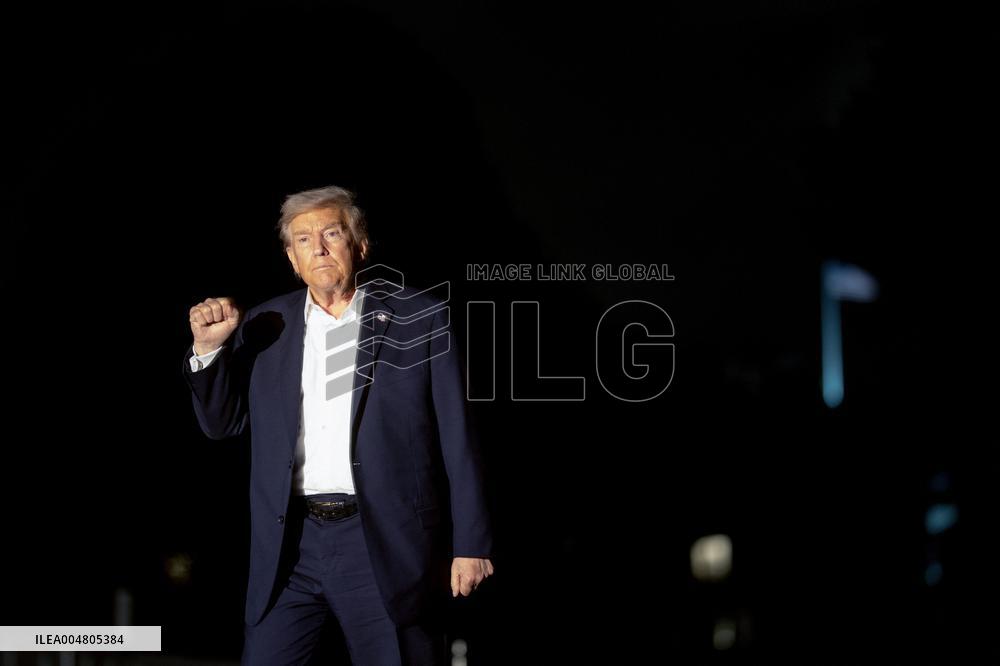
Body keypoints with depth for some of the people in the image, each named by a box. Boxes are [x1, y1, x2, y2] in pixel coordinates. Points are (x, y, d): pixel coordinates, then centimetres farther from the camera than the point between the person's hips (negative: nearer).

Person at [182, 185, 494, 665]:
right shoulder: (265, 326, 10)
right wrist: (208, 348, -5)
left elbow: (457, 437, 1)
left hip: (385, 544, -2)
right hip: (289, 544, 3)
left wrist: (470, 544, -2)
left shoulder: (419, 317, 2)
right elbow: (221, 423, 13)